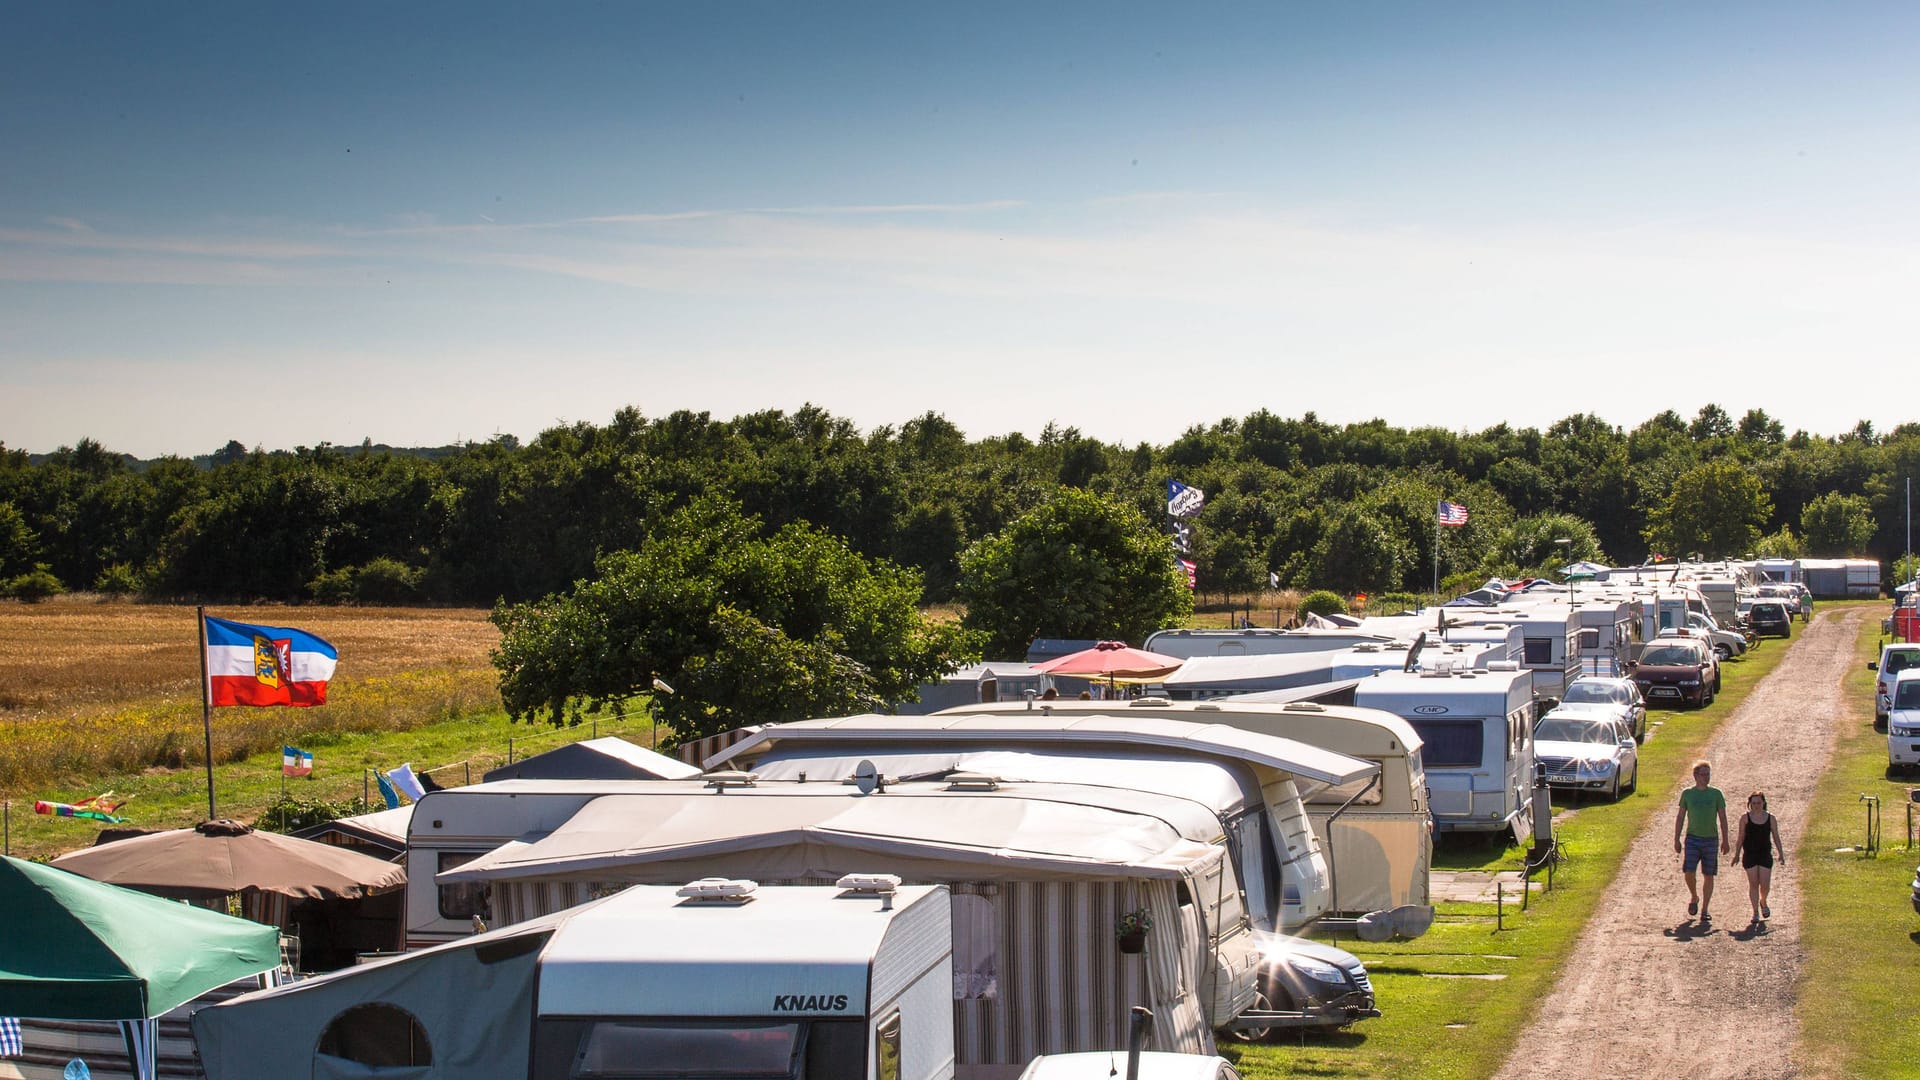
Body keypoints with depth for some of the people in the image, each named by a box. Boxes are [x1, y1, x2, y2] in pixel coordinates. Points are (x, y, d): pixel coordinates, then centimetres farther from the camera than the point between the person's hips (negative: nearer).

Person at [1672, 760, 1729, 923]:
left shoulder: (1716, 794, 3)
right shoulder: (1687, 794, 3)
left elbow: (1722, 818, 6)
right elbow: (1680, 817, 8)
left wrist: (1725, 840, 1)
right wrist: (1676, 839, 3)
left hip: (1711, 839, 0)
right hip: (1692, 838, 0)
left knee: (1709, 876, 2)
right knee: (1688, 871, -12)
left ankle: (1704, 910, 9)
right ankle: (1694, 897, 16)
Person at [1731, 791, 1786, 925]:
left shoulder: (1771, 819, 3)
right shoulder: (1745, 818, 0)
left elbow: (1776, 838, 7)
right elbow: (1740, 838, 5)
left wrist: (1781, 853, 1)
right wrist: (1737, 854, 3)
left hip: (1765, 855, 1)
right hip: (1749, 855, -1)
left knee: (1765, 884, -3)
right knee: (1753, 884, -1)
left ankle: (1763, 902, 29)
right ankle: (1755, 912, 8)